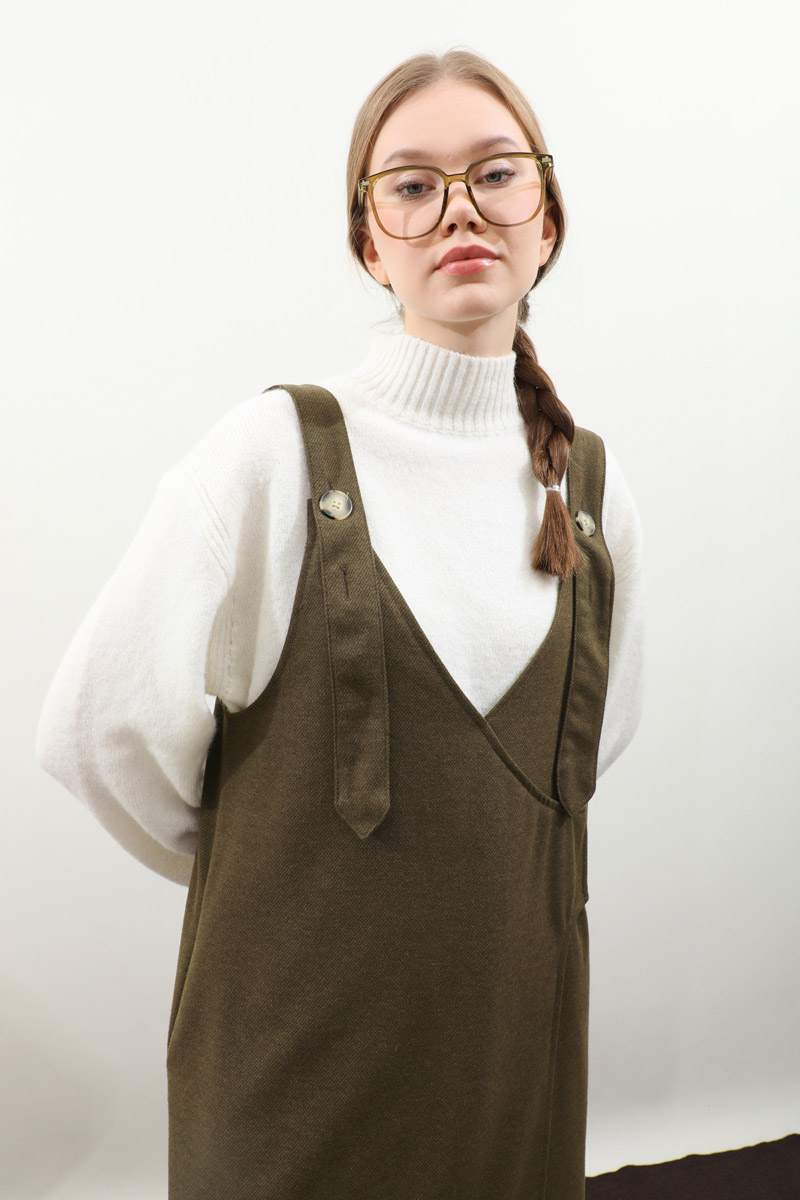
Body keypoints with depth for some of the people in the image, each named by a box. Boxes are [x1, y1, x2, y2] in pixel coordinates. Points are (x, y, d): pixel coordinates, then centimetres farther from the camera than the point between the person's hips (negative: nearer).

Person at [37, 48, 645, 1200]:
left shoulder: (590, 479, 2)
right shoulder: (275, 453, -12)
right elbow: (102, 728, -10)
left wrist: (471, 852, 9)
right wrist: (263, 870, 1)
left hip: (516, 1017, 4)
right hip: (301, 1028, -3)